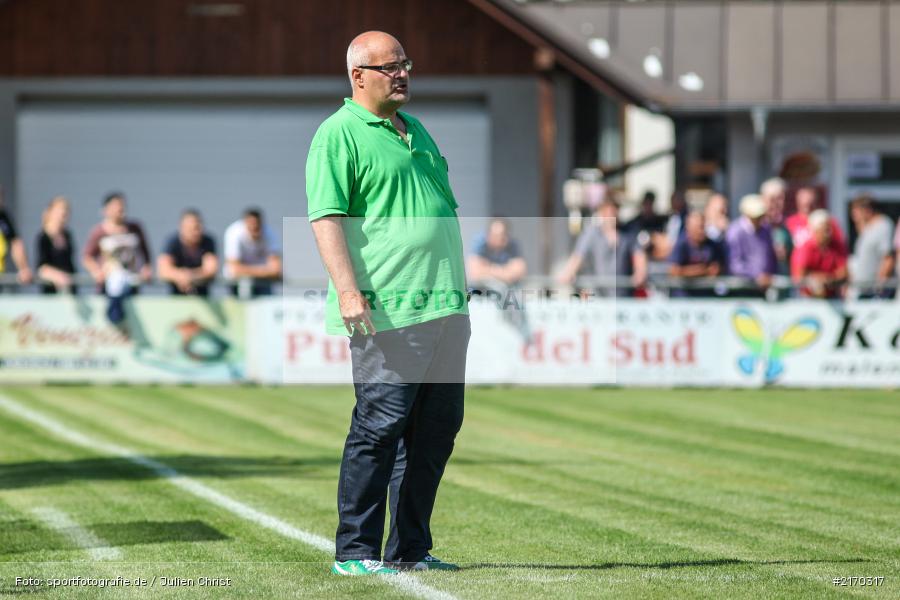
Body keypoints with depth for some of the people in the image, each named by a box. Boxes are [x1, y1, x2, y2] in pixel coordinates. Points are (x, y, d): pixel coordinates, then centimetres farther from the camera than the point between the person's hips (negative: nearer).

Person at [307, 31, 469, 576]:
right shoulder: (339, 135, -5)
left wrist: (461, 287, 24)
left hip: (446, 306, 8)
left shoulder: (416, 130, 21)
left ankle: (411, 547, 15)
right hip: (386, 314, -8)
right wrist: (348, 291, -24)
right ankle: (355, 551, -3)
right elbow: (326, 218, -14)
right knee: (381, 424, -9)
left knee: (438, 427, 8)